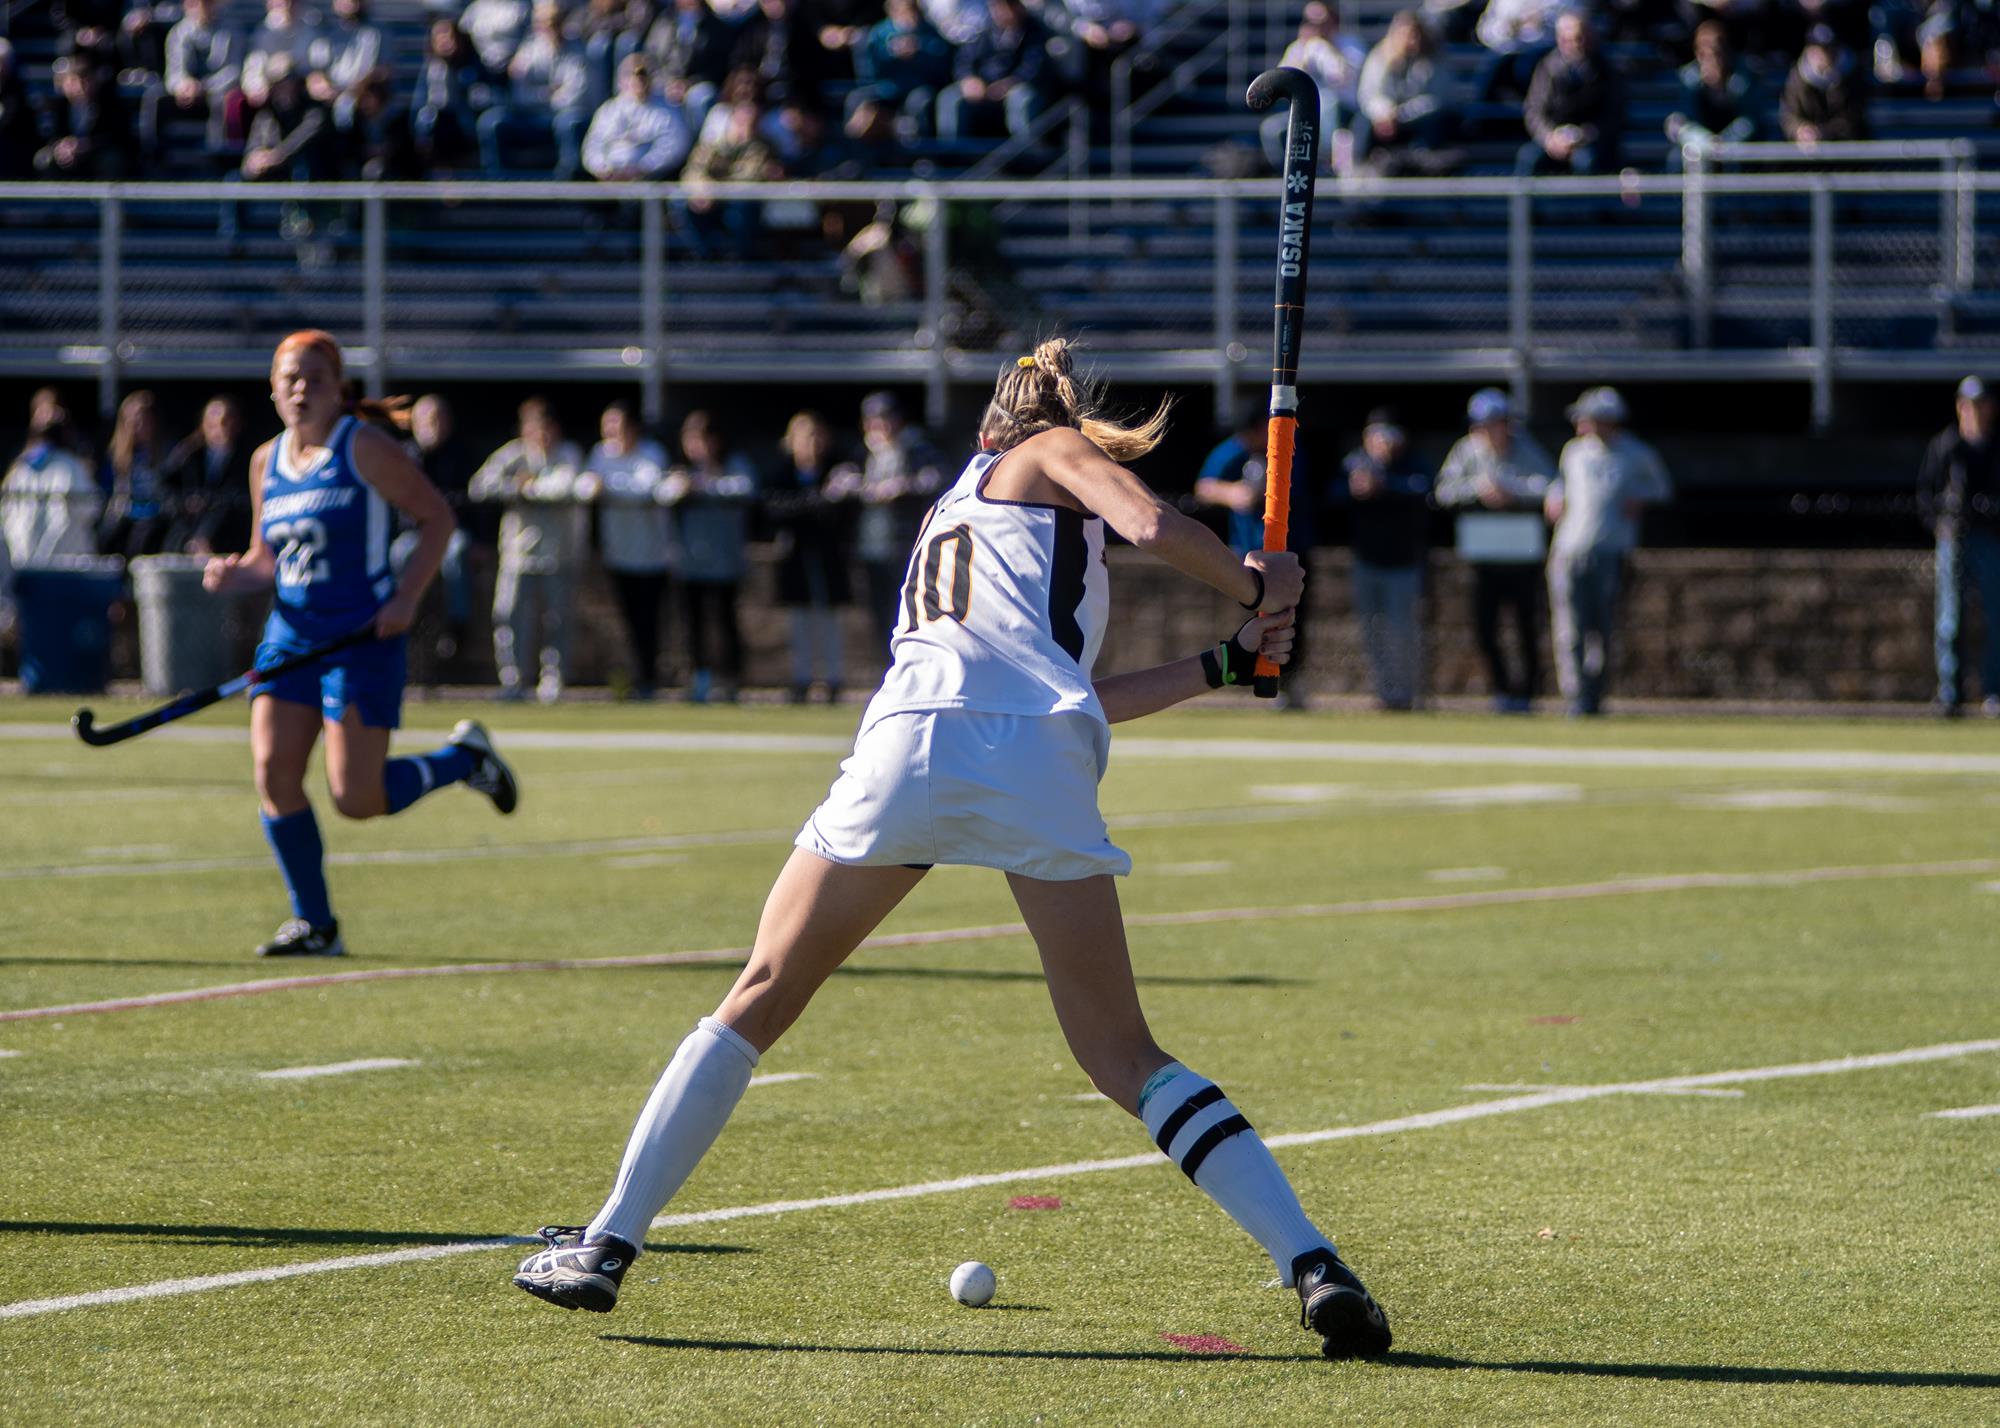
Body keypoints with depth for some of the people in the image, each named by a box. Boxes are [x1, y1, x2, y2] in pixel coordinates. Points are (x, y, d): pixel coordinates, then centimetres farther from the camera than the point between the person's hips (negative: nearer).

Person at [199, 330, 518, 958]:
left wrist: (407, 596, -14)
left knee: (356, 799, -9)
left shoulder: (364, 447, -7)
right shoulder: (266, 462, 10)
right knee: (273, 771, -9)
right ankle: (314, 924, 2)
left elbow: (436, 515, -3)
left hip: (362, 636, -6)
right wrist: (236, 573, -4)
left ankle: (463, 759, 20)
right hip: (290, 634, 6)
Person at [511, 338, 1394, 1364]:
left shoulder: (953, 506, 37)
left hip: (910, 742, 3)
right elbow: (1152, 526, 0)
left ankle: (606, 1245, 8)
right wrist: (1255, 588, 16)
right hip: (1043, 774, -3)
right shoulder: (1059, 452, 22)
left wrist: (1224, 664, 36)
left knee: (758, 1002, 13)